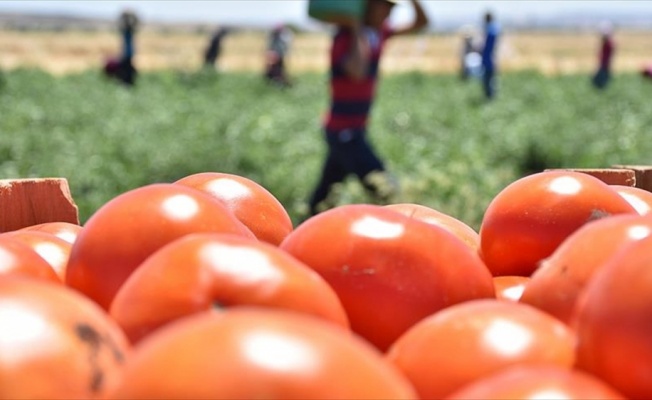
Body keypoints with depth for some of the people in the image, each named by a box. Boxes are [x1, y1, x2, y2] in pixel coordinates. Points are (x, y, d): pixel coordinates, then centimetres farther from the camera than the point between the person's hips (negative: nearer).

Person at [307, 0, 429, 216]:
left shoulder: (378, 32, 6)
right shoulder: (346, 37, -19)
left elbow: (420, 23, 16)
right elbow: (357, 72, -39)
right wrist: (357, 31, -31)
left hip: (357, 129, 8)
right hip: (342, 131, -8)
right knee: (384, 189, -21)